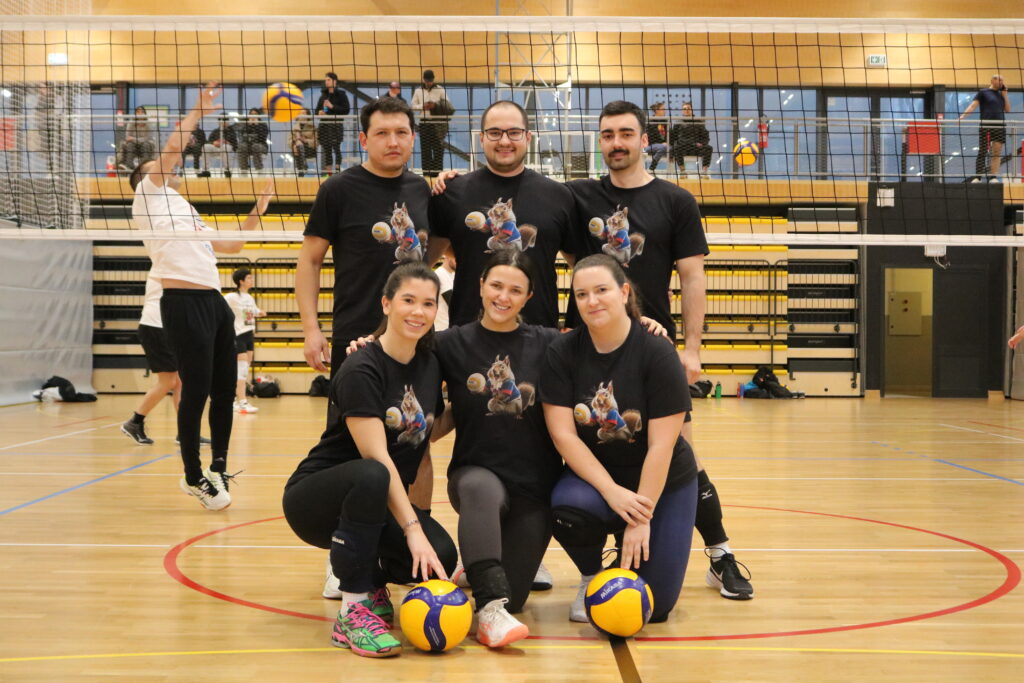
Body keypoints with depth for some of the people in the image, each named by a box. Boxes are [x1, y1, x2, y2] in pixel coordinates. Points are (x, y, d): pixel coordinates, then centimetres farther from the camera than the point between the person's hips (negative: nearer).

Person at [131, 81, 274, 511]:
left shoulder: (187, 213, 29)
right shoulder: (149, 197, 6)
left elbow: (232, 246, 34)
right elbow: (173, 146, -4)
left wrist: (257, 211, 28)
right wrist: (199, 109, 3)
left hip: (213, 301, 8)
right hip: (183, 302, -8)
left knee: (224, 389, 8)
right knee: (196, 391, -6)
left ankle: (218, 468, 19)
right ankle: (194, 477, 6)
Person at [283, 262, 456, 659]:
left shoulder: (430, 366, 3)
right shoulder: (361, 370, -19)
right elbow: (376, 457, -27)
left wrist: (421, 517, 2)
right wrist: (412, 528, -33)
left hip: (384, 504, 6)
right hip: (316, 499, -6)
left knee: (442, 556, -24)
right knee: (370, 477, -41)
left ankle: (374, 580, 10)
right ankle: (353, 611, -27)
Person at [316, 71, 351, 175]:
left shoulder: (341, 94, 1)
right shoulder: (323, 95, 17)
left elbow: (346, 110, -8)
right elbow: (317, 109, 25)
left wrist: (332, 106, -14)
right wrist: (319, 112, 1)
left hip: (337, 125, -5)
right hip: (324, 125, 5)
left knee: (336, 147, -10)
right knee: (326, 148, 3)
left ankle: (338, 167, -9)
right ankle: (328, 169, 6)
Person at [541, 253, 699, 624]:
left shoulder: (657, 353, -16)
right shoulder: (562, 352, -8)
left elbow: (661, 445, -18)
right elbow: (562, 433, -12)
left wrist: (641, 519, -21)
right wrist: (611, 490, -22)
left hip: (663, 482, -1)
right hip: (591, 475, 2)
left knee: (653, 605, -12)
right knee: (567, 508, -35)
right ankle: (591, 577, 0)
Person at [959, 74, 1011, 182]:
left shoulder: (1002, 94, 20)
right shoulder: (983, 92, 6)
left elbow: (1007, 109, 13)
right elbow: (973, 105, -4)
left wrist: (1005, 93, 8)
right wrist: (962, 116, -18)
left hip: (1000, 126, 4)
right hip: (986, 126, -4)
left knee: (997, 153, -1)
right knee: (982, 152, -5)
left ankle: (993, 177, 0)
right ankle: (978, 177, -5)